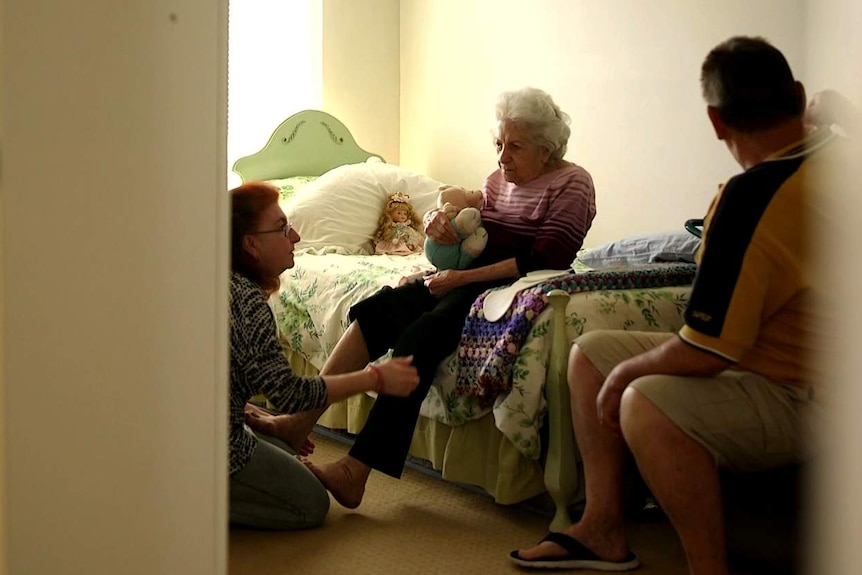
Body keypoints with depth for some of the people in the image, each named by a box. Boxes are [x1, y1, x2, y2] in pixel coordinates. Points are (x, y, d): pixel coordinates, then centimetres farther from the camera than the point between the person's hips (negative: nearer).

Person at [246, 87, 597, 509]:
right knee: (381, 306, -15)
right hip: (471, 280, 8)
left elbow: (546, 260, -17)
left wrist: (463, 278, -19)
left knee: (421, 335, -29)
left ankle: (354, 473, -32)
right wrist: (440, 223, -9)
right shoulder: (498, 179, 16)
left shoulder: (571, 184, -7)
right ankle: (302, 418, -19)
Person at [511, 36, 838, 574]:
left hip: (800, 400, -10)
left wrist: (627, 370, -9)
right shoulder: (838, 153, -4)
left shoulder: (751, 200, -31)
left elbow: (702, 356, -27)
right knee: (590, 352, 10)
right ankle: (604, 528, 14)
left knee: (646, 403, -37)